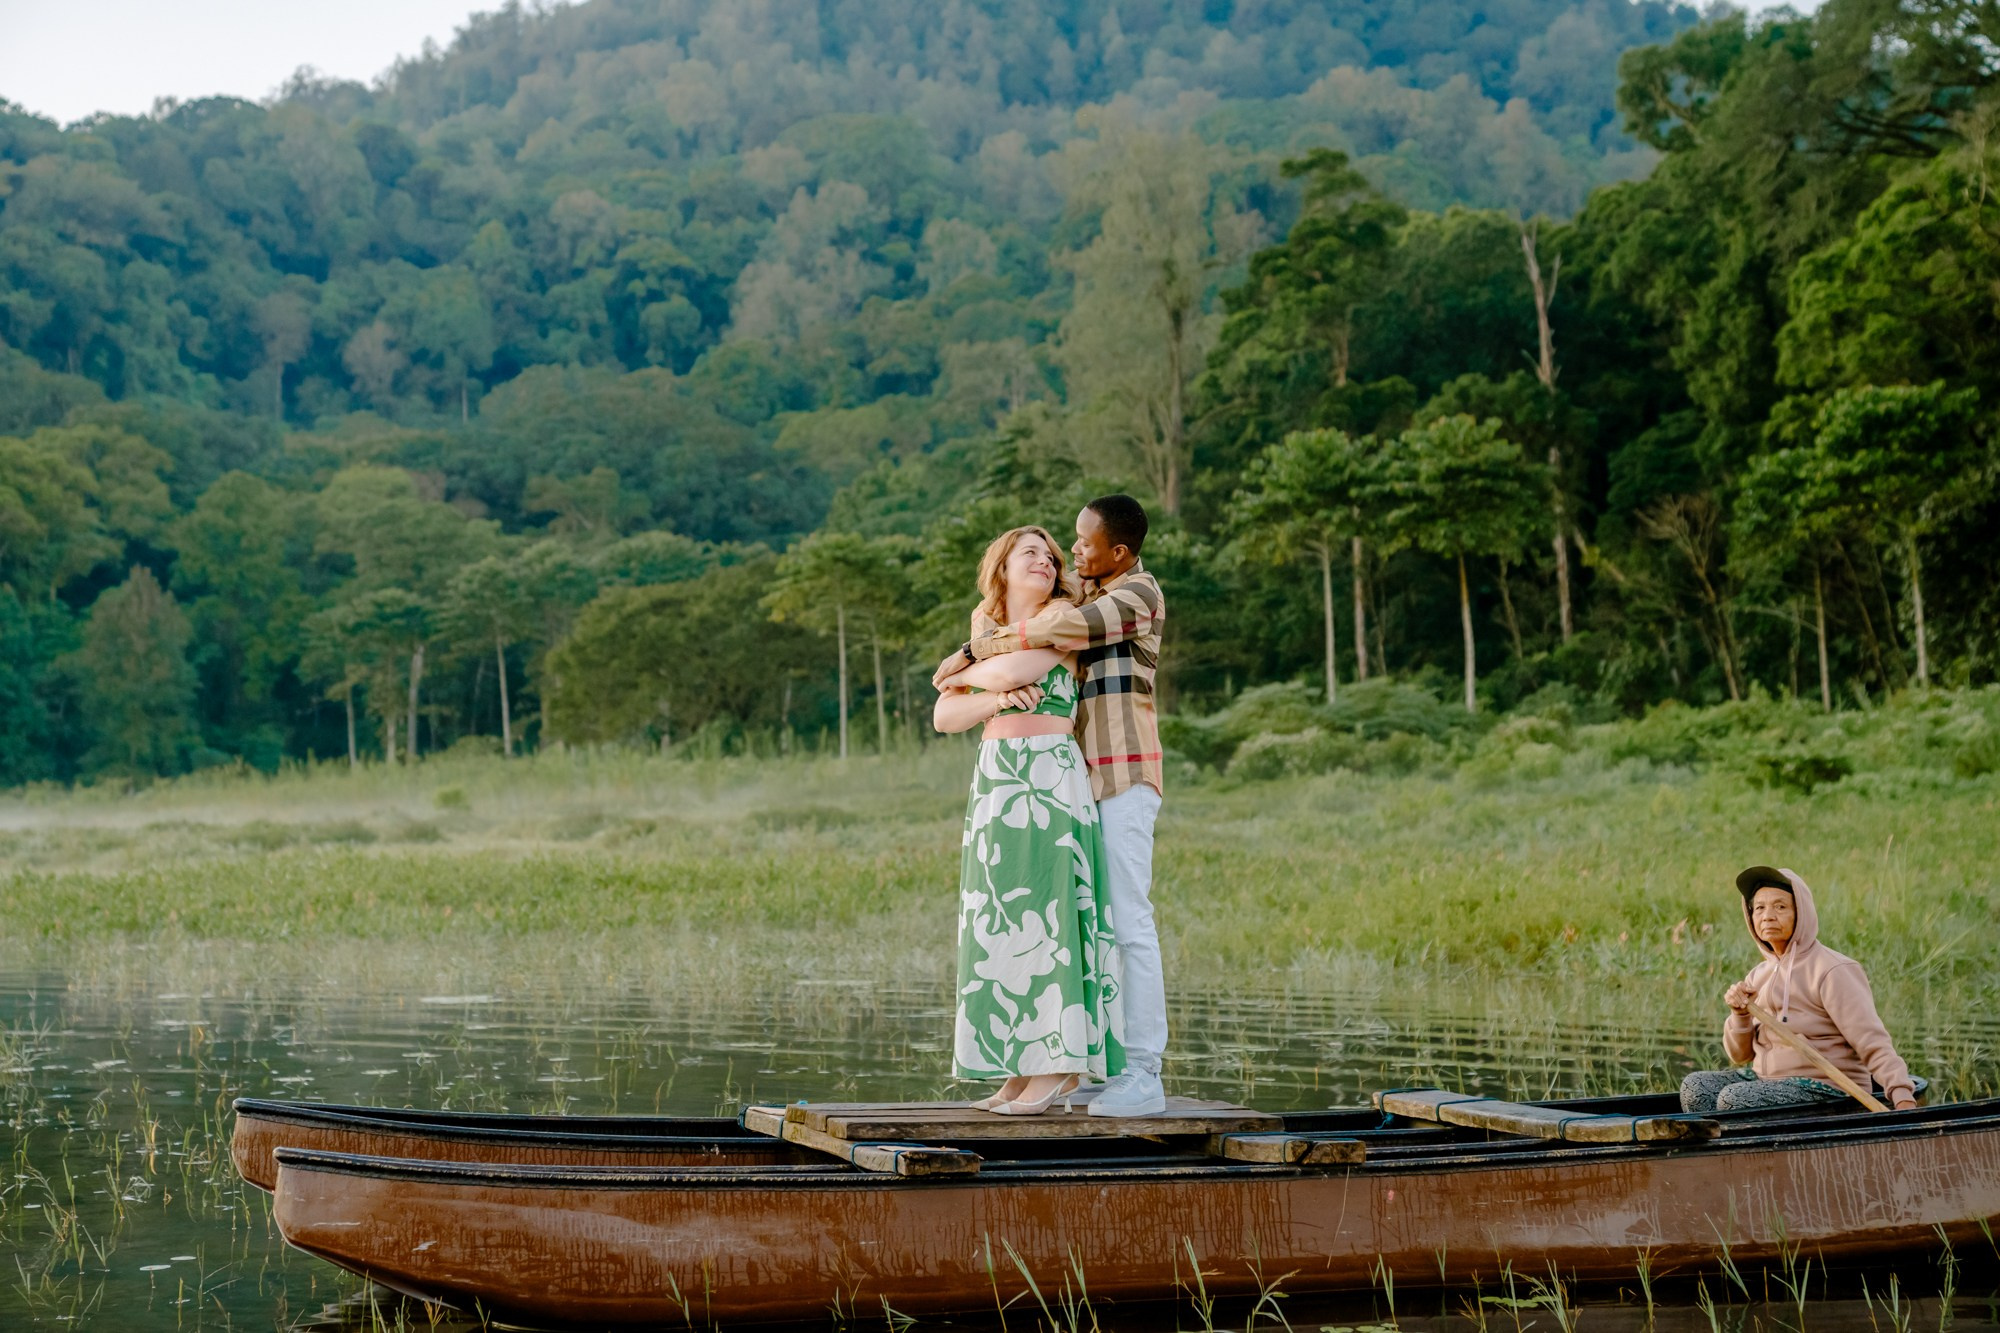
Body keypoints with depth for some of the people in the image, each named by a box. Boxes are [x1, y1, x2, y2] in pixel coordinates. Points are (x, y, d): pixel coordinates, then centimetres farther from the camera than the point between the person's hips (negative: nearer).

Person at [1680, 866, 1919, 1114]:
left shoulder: (1833, 972, -11)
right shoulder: (1759, 976, 12)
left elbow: (1873, 1044, -17)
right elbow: (1741, 1055, 15)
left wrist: (1903, 1094, -31)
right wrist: (1740, 1014, -5)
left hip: (1826, 1090, -7)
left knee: (1733, 1098, -28)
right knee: (1695, 1086, -15)